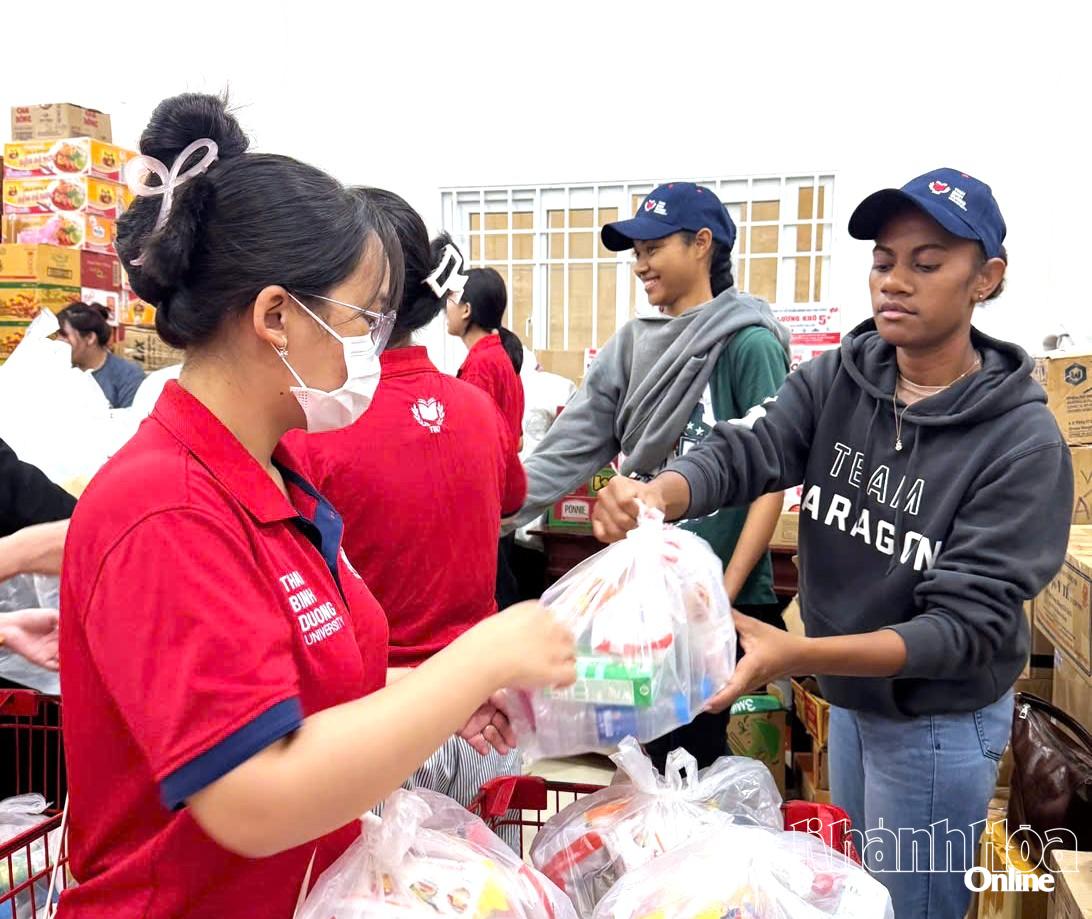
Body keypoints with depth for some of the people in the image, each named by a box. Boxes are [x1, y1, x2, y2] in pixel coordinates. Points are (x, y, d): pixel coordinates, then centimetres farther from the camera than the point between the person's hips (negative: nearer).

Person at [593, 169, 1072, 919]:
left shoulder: (1024, 444, -22)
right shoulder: (833, 381, -9)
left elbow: (967, 622, -26)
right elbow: (744, 452, -24)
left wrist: (797, 656, -40)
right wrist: (657, 497, -47)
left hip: (939, 723, -4)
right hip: (848, 697, 5)